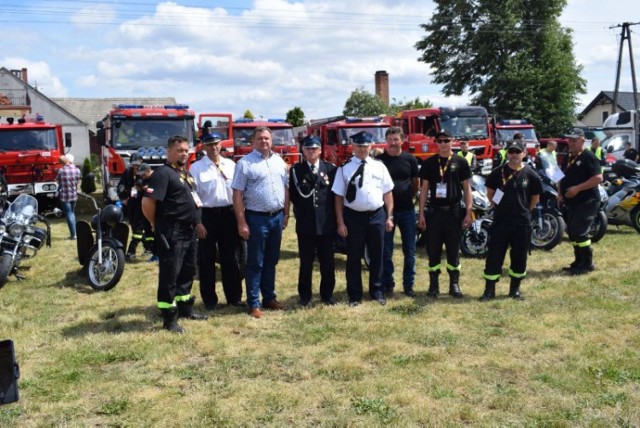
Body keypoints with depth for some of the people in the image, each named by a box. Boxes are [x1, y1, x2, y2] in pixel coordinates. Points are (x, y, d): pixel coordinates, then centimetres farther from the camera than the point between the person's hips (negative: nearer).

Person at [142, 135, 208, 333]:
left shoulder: (186, 173, 16)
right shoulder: (163, 173, -13)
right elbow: (147, 202, -22)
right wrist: (156, 224, -9)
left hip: (189, 231, 10)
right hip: (171, 233, -10)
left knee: (187, 271, 18)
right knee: (169, 275, -2)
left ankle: (185, 308, 32)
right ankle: (169, 318, 4)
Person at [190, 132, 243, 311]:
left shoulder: (231, 165, 6)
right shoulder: (196, 167, -3)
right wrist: (197, 222, -11)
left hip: (228, 214, 3)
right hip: (207, 215, -2)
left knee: (230, 258, 12)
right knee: (207, 260, 6)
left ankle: (234, 296, 23)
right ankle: (209, 299, 19)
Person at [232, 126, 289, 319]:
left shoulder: (279, 161, 9)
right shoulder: (245, 163, -8)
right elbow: (237, 195, -11)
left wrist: (286, 214, 10)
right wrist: (241, 223, -15)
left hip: (277, 217, 6)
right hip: (256, 218, -5)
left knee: (271, 261, 15)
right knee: (255, 263, 2)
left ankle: (269, 298, 26)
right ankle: (253, 304, 9)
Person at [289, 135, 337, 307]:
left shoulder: (331, 169, 4)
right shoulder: (296, 170, 3)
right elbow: (293, 196, 4)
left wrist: (334, 217, 2)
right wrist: (301, 212, 0)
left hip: (327, 223, 1)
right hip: (305, 224, -1)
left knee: (327, 262, 8)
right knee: (306, 262, 7)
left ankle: (327, 294, 22)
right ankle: (305, 296, 19)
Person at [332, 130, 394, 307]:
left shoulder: (379, 166, 5)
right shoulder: (345, 168, -3)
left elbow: (387, 193, 7)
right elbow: (339, 197, -4)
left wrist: (389, 217, 3)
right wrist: (340, 223, -7)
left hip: (377, 215, 2)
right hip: (353, 216, -2)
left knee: (377, 255, 12)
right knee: (354, 257, 7)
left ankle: (377, 291, 28)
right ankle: (355, 294, 20)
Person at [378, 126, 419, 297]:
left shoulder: (410, 160, 3)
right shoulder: (379, 160, -2)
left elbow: (416, 182, 13)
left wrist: (409, 198, 7)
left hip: (407, 210, 2)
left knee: (409, 250, 6)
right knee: (386, 250, 5)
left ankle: (408, 284, 17)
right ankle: (387, 284, 15)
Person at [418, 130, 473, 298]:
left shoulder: (461, 162, 2)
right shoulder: (429, 163, 6)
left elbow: (467, 188, 3)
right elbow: (424, 188, 6)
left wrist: (468, 212, -4)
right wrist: (421, 213, 0)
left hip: (454, 211, -1)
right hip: (434, 211, 1)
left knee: (454, 250, 5)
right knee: (433, 250, 4)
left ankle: (454, 284, 13)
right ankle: (433, 285, 13)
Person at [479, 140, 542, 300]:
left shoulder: (530, 174, 0)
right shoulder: (498, 172, 0)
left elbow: (535, 197, 10)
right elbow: (490, 192, 10)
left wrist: (524, 210, 8)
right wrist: (499, 207, 7)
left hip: (522, 222, 1)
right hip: (500, 220, 0)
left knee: (519, 256, 8)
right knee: (494, 255, -1)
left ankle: (515, 288, 23)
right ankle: (489, 289, 5)